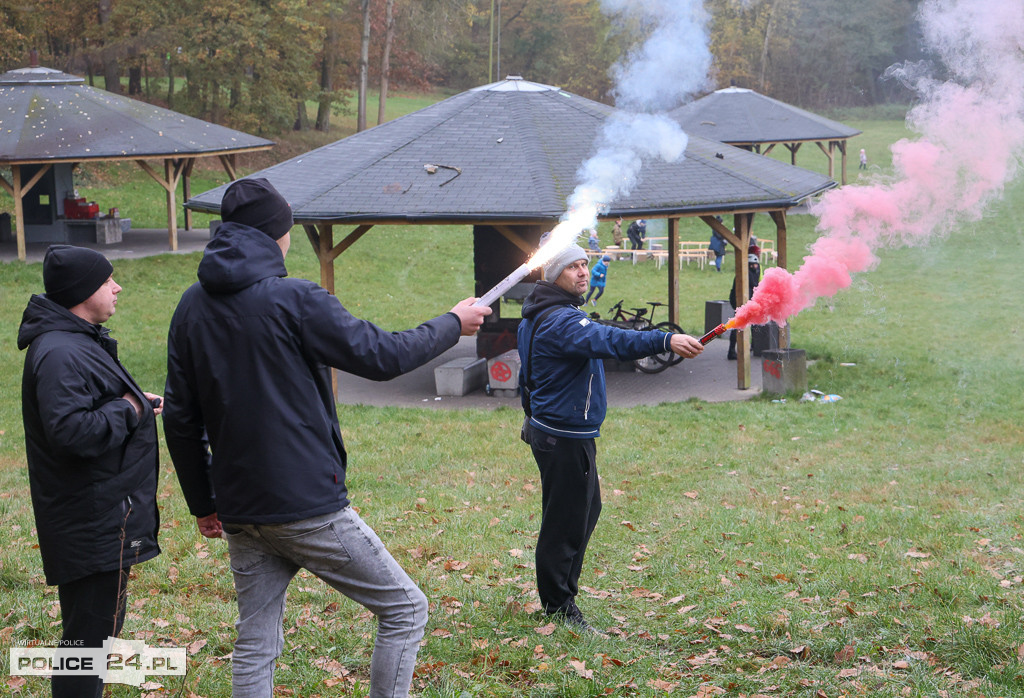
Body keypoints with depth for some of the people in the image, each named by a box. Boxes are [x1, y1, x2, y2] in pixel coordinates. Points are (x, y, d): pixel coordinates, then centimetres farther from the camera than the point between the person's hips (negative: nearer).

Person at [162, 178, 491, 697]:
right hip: (308, 506, -7)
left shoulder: (192, 308, 7)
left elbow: (180, 419, 10)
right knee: (404, 609, 7)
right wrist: (452, 324, 7)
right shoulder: (294, 300, -13)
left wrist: (203, 502, 18)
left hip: (241, 512, 7)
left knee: (254, 645, 14)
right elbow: (381, 355, -9)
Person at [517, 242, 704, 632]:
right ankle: (558, 605, 9)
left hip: (547, 426, 11)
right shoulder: (560, 320, -22)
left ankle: (560, 592, 29)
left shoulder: (536, 319, 14)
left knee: (587, 510, 20)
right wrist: (665, 341, -49)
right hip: (564, 437, -11)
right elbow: (608, 341, -39)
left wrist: (533, 416, 35)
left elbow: (528, 379, 25)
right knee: (566, 520, -2)